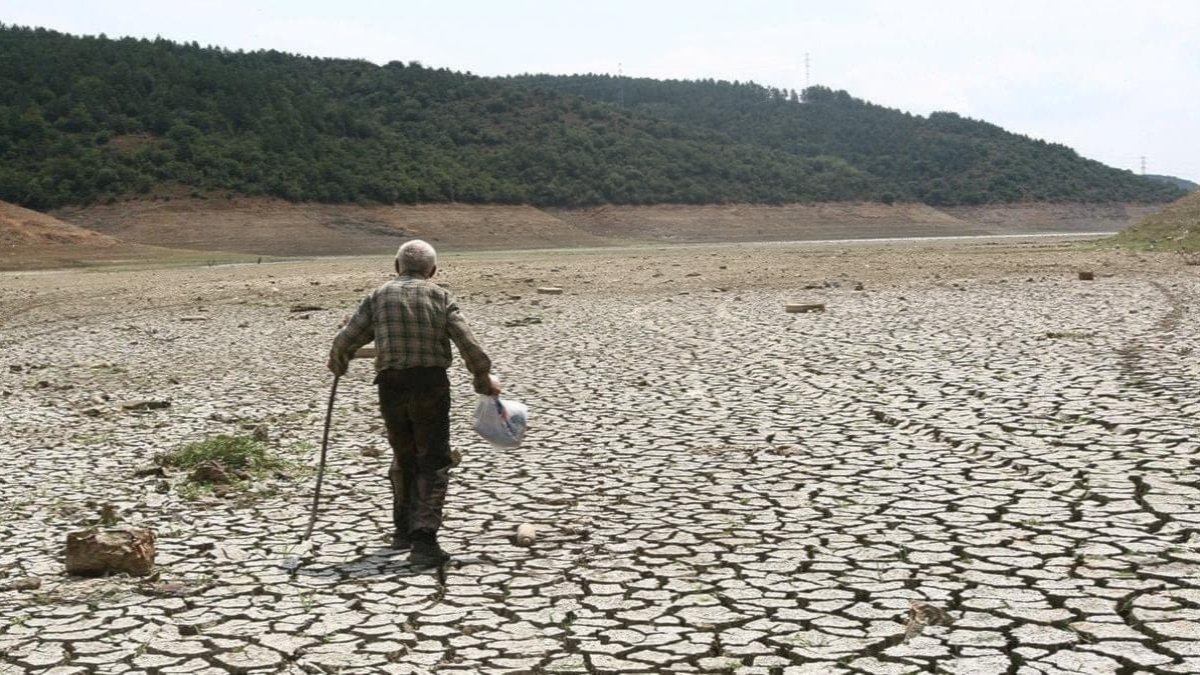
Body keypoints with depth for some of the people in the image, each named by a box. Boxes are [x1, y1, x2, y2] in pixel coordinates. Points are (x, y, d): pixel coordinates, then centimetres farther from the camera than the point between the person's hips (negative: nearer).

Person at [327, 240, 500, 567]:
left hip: (391, 387, 2)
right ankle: (423, 540, -7)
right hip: (431, 385, -2)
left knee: (403, 457, 21)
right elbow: (469, 345, -4)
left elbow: (344, 341, 3)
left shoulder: (379, 296, 6)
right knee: (433, 462, 4)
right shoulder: (440, 297, 3)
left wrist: (337, 364, 25)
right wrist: (484, 379, 10)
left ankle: (403, 529, 34)